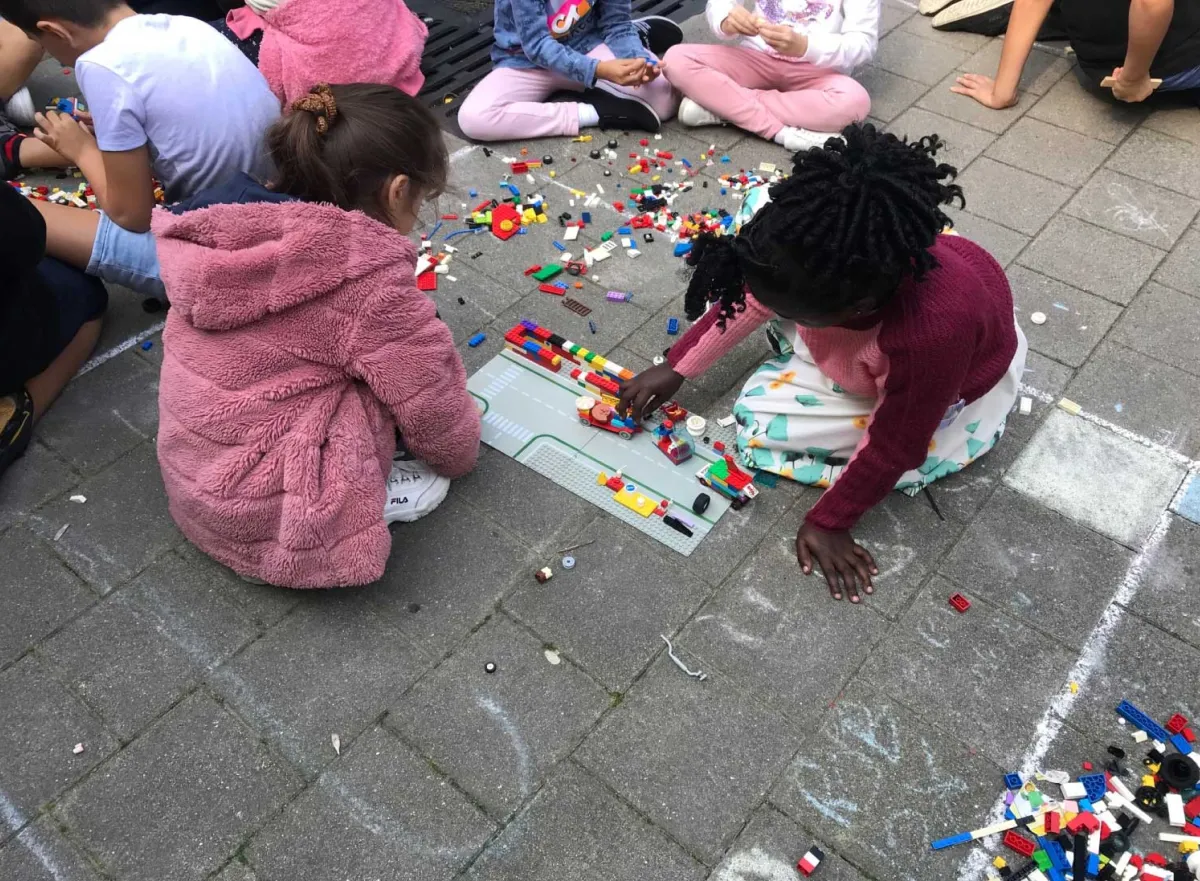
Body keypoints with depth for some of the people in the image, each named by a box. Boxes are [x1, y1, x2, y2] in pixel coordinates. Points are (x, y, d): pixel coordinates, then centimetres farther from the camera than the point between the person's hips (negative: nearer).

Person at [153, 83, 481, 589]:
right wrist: (458, 456, 11)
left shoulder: (221, 226, -2)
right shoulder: (367, 273, -23)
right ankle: (371, 497, -2)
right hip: (265, 514, -8)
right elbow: (432, 406, -13)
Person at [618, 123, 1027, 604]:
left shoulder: (931, 335, -47)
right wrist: (677, 366, -6)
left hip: (953, 385, -5)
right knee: (759, 202, -10)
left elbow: (893, 447, -29)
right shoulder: (819, 244, -33)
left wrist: (828, 523, -16)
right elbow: (754, 295, -11)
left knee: (759, 419, -13)